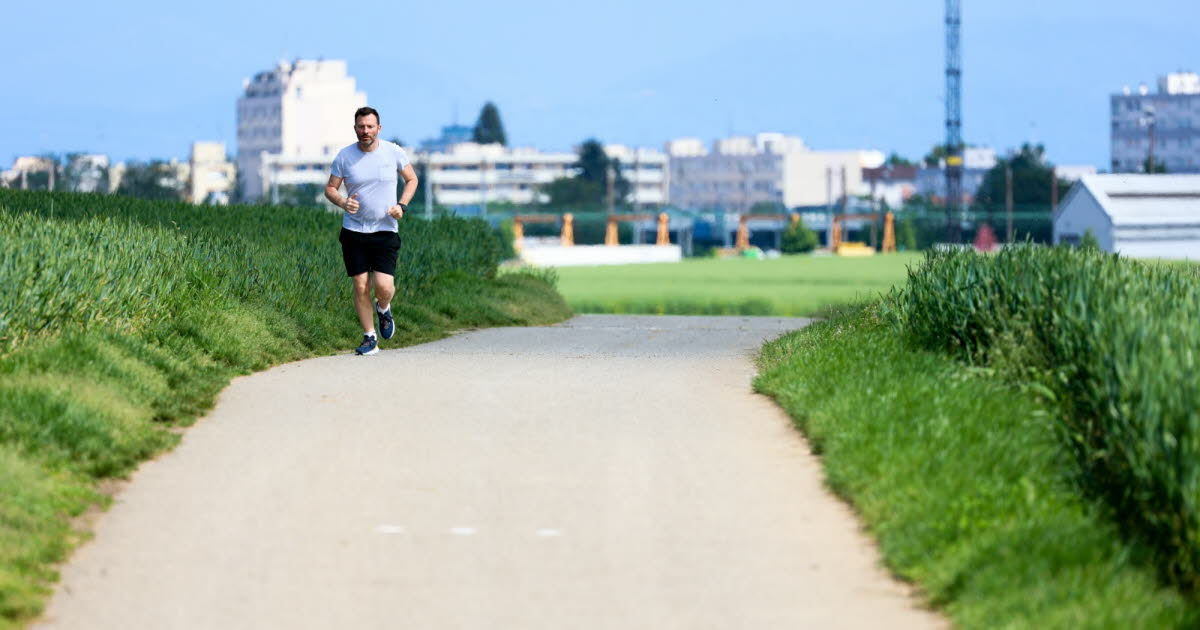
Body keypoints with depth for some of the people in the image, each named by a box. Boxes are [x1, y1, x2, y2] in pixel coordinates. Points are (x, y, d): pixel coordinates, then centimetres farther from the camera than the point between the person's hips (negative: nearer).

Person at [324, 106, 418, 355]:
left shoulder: (393, 152, -2)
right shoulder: (344, 156, -2)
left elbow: (411, 179, 12)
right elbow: (330, 188, 6)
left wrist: (402, 205, -4)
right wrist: (343, 203, -17)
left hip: (385, 230, -1)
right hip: (353, 231, 1)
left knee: (384, 286, -14)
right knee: (360, 286, -2)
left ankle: (384, 309, 23)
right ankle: (370, 338, 13)